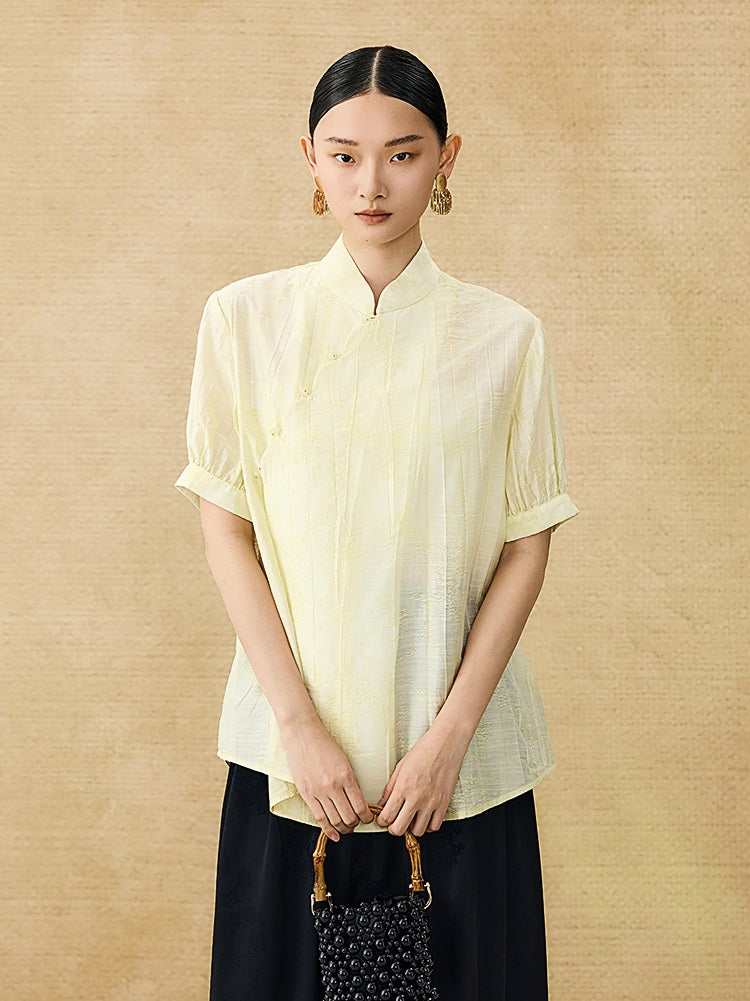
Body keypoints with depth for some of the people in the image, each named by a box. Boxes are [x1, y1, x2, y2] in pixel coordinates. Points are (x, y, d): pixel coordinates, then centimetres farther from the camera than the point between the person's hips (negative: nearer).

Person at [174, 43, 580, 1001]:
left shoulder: (504, 336, -1)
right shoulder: (246, 318, -1)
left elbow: (527, 544, -1)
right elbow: (224, 528, -2)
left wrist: (450, 733, -9)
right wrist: (300, 723, -9)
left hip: (461, 751, 0)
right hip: (292, 740, 0)